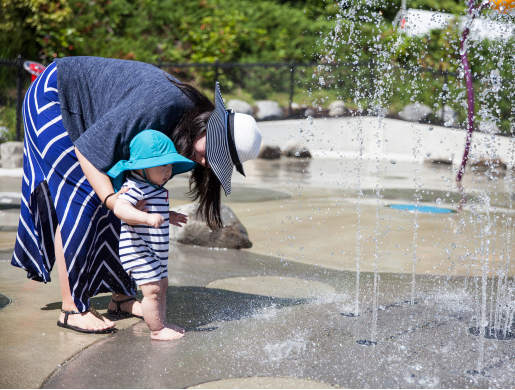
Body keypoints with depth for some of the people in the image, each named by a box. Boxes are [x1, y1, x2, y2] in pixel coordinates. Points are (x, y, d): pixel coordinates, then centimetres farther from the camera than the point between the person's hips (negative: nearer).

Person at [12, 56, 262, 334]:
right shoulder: (161, 105, -37)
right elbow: (87, 148, -31)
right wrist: (110, 197, -42)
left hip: (85, 117, 8)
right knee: (81, 199, -14)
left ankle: (121, 296, 11)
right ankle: (71, 308, -8)